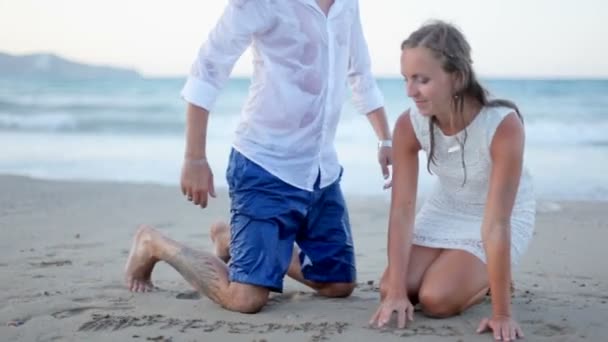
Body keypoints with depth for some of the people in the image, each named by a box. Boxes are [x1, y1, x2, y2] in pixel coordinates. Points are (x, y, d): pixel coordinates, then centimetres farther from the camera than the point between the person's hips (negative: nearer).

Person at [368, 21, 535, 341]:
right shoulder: (408, 125, -23)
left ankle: (489, 280, 12)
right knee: (391, 290, -8)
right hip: (445, 209, 5)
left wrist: (501, 313, -35)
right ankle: (479, 275, 18)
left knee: (436, 299, -20)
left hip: (503, 216, -5)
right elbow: (402, 209, -22)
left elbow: (495, 223, -37)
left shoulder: (503, 125, -37)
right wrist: (396, 291, -29)